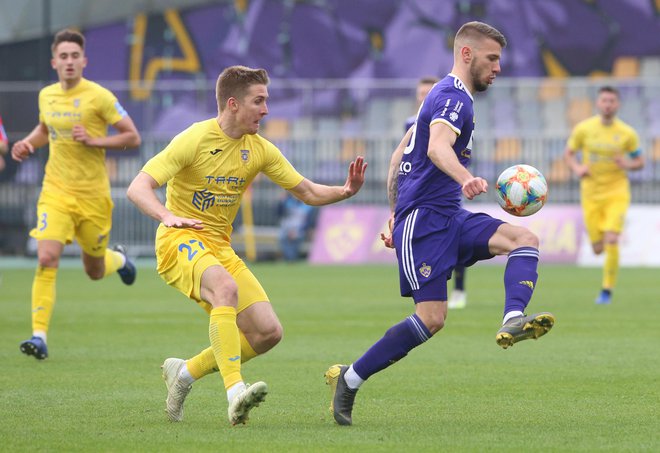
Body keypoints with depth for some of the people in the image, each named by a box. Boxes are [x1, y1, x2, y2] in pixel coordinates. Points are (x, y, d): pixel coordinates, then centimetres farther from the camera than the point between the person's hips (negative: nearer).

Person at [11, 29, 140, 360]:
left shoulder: (99, 97, -10)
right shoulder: (46, 96, 4)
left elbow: (132, 137, -6)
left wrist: (94, 140, -18)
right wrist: (28, 144, 5)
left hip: (93, 195, -2)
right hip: (56, 192, 2)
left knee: (95, 271, 12)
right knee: (47, 259, -18)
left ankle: (118, 259, 50)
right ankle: (39, 336, -18)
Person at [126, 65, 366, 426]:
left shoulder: (260, 150, 4)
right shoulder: (194, 140, -14)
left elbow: (307, 192, 11)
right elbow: (138, 188, -21)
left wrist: (344, 192, -9)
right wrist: (167, 216, -41)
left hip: (220, 247, 7)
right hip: (180, 239, -7)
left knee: (268, 332, -7)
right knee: (226, 287, -38)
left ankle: (185, 372, 13)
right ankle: (235, 393, -46)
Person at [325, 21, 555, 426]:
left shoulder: (449, 96, 23)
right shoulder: (453, 97, -10)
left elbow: (399, 156, 29)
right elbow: (437, 147, -32)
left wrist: (396, 214, 32)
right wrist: (466, 179, -51)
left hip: (449, 217, 10)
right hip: (425, 217, -10)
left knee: (526, 240, -11)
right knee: (431, 318, -15)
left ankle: (513, 321, -34)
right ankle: (349, 379, -3)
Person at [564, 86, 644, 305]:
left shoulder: (627, 133, -4)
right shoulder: (583, 129, -4)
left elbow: (640, 161, 7)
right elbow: (568, 153, 8)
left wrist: (629, 164, -16)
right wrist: (576, 167, -13)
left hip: (617, 192, -2)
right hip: (591, 194, 2)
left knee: (611, 241, -19)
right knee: (598, 249, 3)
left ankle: (607, 290, -6)